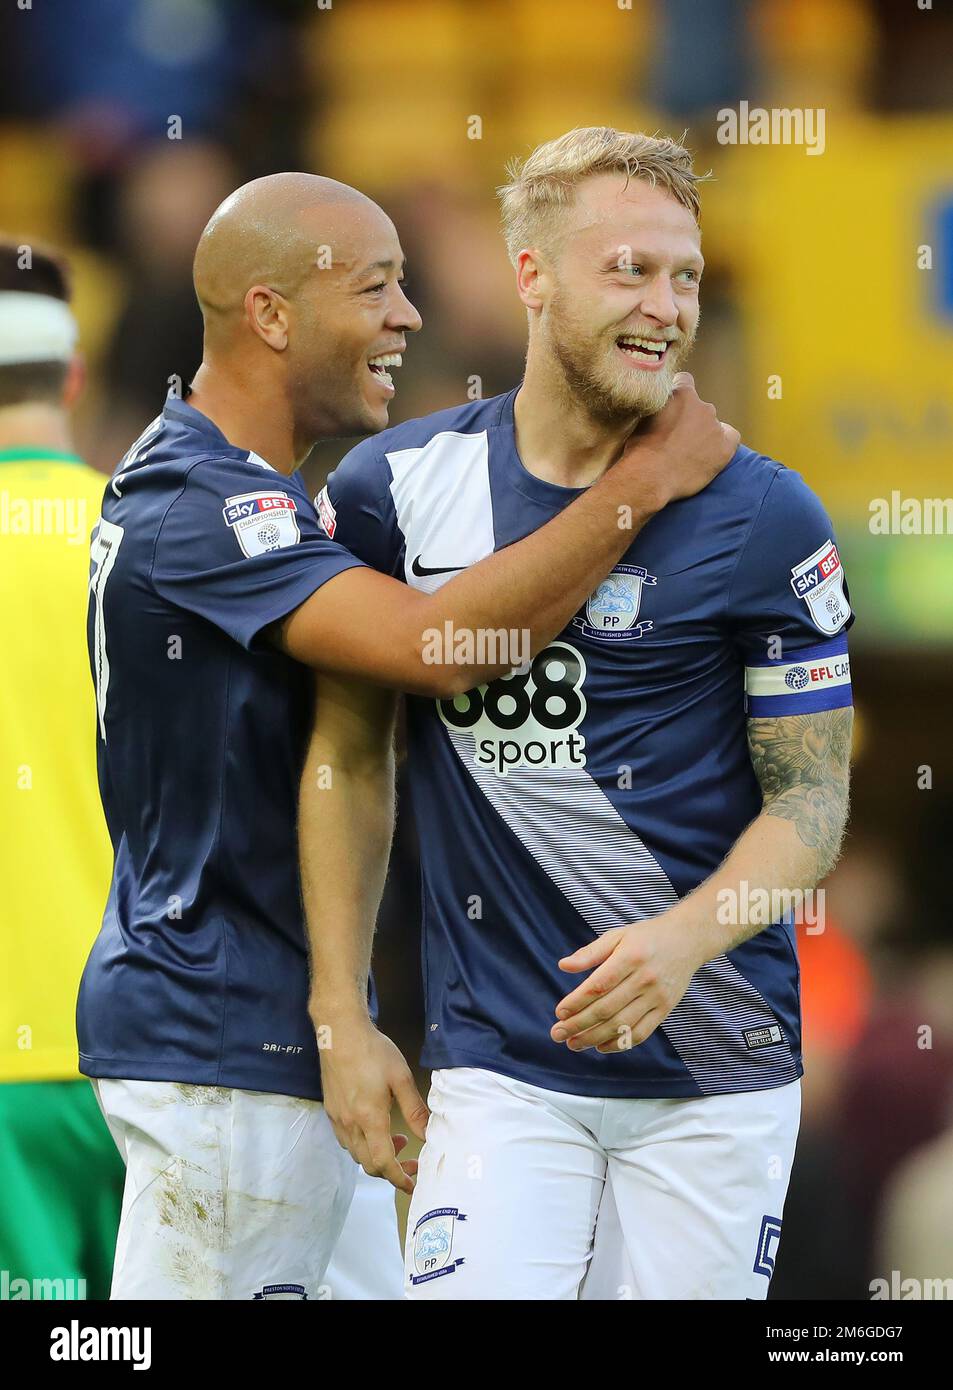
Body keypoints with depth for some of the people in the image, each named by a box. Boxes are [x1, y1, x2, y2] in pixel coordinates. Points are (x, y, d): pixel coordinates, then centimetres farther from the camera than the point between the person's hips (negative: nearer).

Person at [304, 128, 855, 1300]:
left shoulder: (761, 518, -2)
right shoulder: (396, 490, 3)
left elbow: (810, 796, 0)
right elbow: (349, 758, 12)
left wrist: (684, 940, -19)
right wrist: (343, 1020, 7)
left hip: (717, 1072, 0)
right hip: (499, 1061, 0)